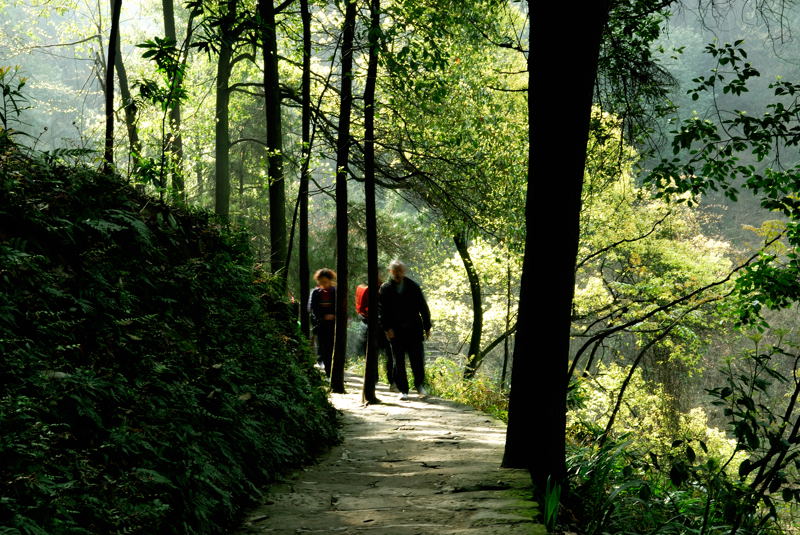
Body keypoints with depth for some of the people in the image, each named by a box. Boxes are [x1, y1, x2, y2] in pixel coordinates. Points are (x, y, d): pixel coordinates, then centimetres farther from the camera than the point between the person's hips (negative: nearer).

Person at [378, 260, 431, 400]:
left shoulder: (413, 287, 6)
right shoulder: (385, 289, 3)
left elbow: (423, 308, 9)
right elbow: (381, 310, -1)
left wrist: (427, 327, 6)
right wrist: (387, 328, -10)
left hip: (414, 330, 0)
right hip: (395, 332, 0)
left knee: (417, 359, -2)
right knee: (399, 362, 3)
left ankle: (419, 384, 19)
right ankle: (403, 390, 12)